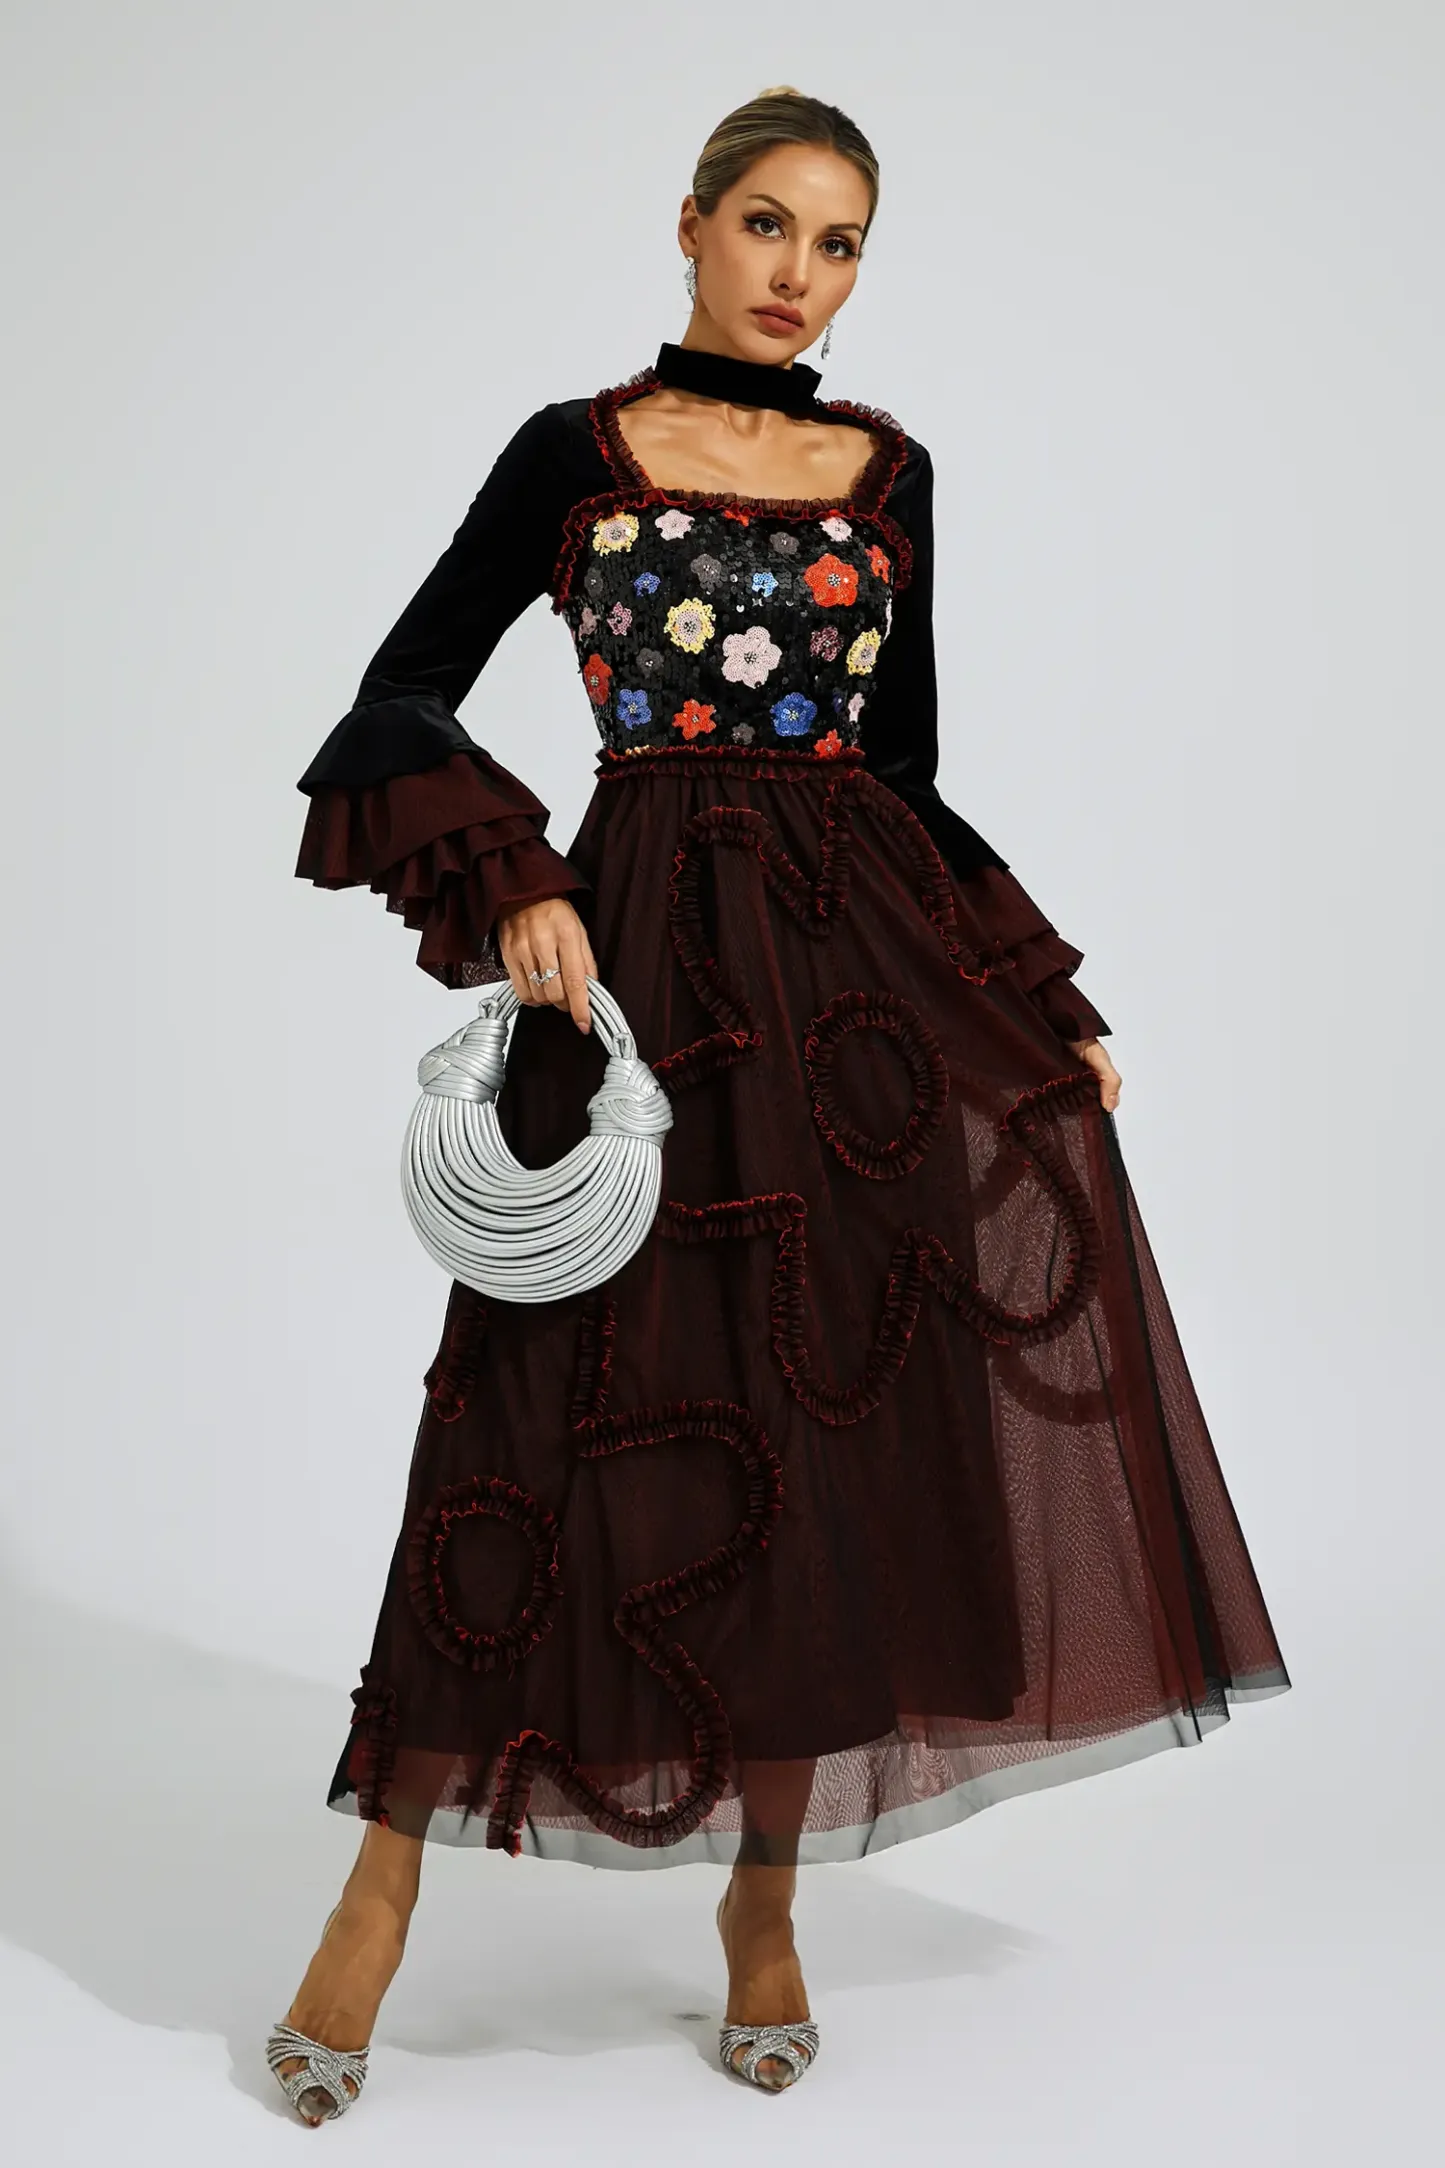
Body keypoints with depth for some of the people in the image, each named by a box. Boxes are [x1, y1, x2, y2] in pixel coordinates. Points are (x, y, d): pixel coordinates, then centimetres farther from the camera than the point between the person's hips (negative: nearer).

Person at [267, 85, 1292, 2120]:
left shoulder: (888, 468, 13)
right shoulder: (574, 454, 5)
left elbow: (909, 766, 15)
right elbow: (402, 698, 1)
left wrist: (1050, 1006, 9)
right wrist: (509, 889, -16)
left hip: (868, 953, 3)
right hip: (645, 951, -3)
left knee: (844, 1413, -2)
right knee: (576, 1407, -3)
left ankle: (766, 1899, 14)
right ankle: (384, 1889, 11)